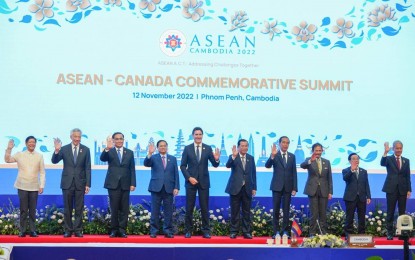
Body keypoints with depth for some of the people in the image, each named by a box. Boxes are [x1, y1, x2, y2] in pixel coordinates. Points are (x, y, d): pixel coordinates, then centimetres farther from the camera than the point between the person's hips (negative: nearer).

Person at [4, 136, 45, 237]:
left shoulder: (39, 156, 3)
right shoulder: (20, 155, 3)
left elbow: (42, 172, 3)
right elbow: (7, 160, -4)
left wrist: (42, 186, -3)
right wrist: (9, 149, -15)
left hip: (34, 187, 0)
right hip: (22, 187, 0)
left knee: (33, 210, 3)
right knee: (23, 210, 1)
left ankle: (33, 230, 9)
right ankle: (22, 231, 8)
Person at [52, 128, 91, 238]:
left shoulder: (85, 150, 1)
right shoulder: (64, 149, 0)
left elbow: (87, 168, 1)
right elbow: (54, 161, -7)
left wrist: (88, 184, -4)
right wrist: (56, 150, -26)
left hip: (80, 183, 0)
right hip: (67, 183, 0)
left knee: (79, 209, 4)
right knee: (67, 208, 6)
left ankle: (78, 230, 11)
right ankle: (68, 230, 13)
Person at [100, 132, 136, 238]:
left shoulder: (129, 152, 10)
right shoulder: (109, 152, 4)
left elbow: (132, 169, 8)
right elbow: (102, 158, -18)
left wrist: (132, 183, -1)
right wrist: (107, 148, -36)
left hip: (125, 184, 2)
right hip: (113, 184, -2)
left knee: (124, 209, 2)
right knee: (114, 208, 1)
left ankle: (122, 230, 8)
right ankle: (114, 230, 9)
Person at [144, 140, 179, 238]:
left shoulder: (173, 159, 12)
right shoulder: (153, 158, 7)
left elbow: (176, 174, 8)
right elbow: (146, 164, -14)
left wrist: (176, 187, -1)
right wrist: (150, 153, -30)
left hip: (169, 188, 2)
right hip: (156, 188, -1)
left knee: (168, 211, 3)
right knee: (155, 211, 1)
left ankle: (168, 231, 9)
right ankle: (153, 231, 8)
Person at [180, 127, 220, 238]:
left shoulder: (208, 148, 2)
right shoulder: (187, 148, 0)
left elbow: (215, 165, 0)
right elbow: (183, 166, 0)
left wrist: (216, 159, -22)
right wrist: (189, 177, -12)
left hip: (204, 181, 1)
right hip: (191, 181, -1)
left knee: (205, 207, 3)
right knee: (189, 207, 4)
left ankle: (206, 230, 10)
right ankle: (188, 230, 12)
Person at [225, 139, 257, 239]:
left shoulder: (251, 158, 9)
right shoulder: (233, 157, -1)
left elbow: (253, 173, 10)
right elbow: (228, 165, -21)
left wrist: (254, 188, 6)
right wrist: (234, 156, -37)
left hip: (247, 189, 3)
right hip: (235, 188, -3)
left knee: (246, 212, 5)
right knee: (235, 211, 3)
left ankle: (247, 232, 11)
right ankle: (234, 231, 10)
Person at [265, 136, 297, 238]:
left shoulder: (292, 156, 7)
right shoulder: (274, 155, 0)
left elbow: (294, 173, 6)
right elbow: (267, 166, -16)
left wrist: (294, 188, 1)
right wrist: (272, 156, -34)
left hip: (288, 187, 2)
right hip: (277, 186, -2)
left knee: (286, 210, 5)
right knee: (276, 209, 0)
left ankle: (286, 231, 11)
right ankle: (276, 231, 6)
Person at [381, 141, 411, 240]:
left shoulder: (406, 161, 10)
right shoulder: (389, 159, 1)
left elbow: (408, 176, 9)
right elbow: (382, 163, -22)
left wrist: (409, 190, 2)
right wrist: (385, 152, -36)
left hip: (403, 190, 3)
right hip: (391, 189, -3)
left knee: (402, 212, 5)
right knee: (390, 212, 1)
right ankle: (389, 233, 7)